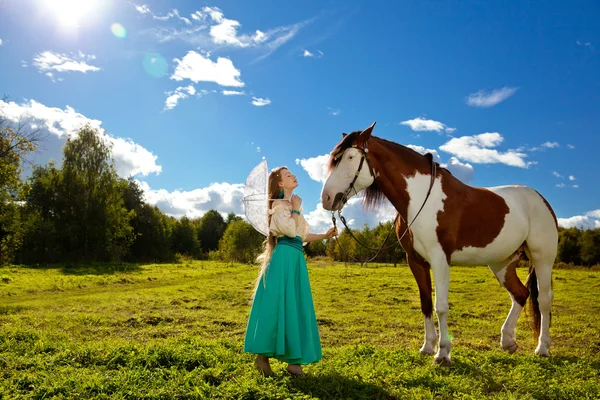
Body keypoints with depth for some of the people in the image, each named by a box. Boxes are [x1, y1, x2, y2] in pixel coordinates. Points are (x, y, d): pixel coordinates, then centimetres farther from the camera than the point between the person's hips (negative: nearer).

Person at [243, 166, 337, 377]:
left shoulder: (292, 205, 21)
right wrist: (296, 209, -7)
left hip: (296, 258, 9)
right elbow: (290, 230, -19)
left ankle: (294, 359, 12)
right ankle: (262, 355, 4)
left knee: (296, 307, 7)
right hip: (284, 257, -9)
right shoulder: (279, 204, -5)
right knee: (278, 306, -7)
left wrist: (325, 235, 14)